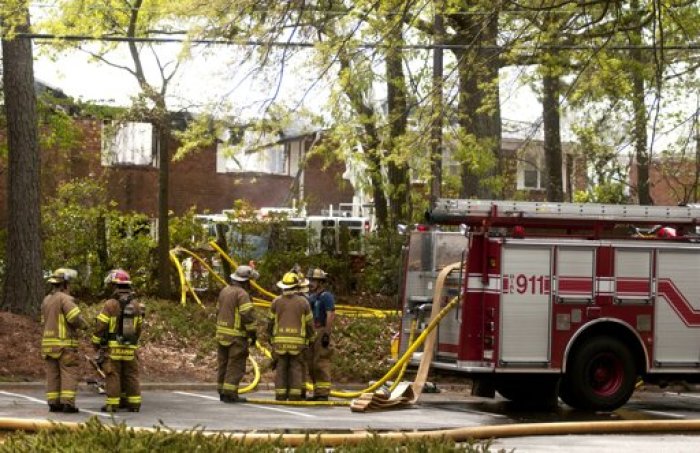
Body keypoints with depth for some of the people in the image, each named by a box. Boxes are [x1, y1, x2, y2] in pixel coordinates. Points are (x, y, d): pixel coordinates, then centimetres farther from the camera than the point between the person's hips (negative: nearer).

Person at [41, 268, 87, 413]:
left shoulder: (46, 300, 12)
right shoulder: (65, 299, -13)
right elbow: (76, 318, -22)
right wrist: (84, 325, -2)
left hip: (49, 343, 7)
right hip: (65, 344, -7)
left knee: (53, 375, 8)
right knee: (69, 374, -6)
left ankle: (53, 404, 6)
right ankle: (67, 404, -13)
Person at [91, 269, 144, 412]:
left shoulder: (110, 304, -10)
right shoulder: (136, 305, 7)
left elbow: (101, 325, -10)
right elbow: (139, 327, 13)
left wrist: (96, 342, 3)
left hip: (113, 347, -5)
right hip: (130, 347, 5)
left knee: (113, 375, -1)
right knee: (131, 375, 9)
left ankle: (112, 403, -2)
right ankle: (134, 403, 9)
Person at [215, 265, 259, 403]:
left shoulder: (224, 291, 13)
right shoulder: (242, 294, -14)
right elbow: (247, 315, -20)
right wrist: (253, 333, -12)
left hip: (222, 333, 8)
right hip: (236, 335, -8)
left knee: (224, 364, 12)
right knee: (235, 365, -6)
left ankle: (222, 392, 16)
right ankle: (230, 393, -10)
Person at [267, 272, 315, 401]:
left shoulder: (276, 301, 1)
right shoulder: (303, 302, -1)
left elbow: (270, 322, 5)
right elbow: (309, 323, 3)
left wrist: (270, 337, 20)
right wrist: (309, 337, 19)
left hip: (280, 340, 1)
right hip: (298, 341, -1)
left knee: (281, 368, 4)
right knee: (295, 369, 3)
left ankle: (280, 396, 0)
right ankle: (294, 396, -2)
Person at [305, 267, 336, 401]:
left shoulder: (326, 296, -8)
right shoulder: (311, 297, 18)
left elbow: (331, 315, -17)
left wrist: (327, 334, -22)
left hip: (321, 333, -9)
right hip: (311, 334, 9)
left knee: (321, 364, -10)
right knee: (312, 365, 10)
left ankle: (323, 394, -9)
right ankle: (317, 393, 15)